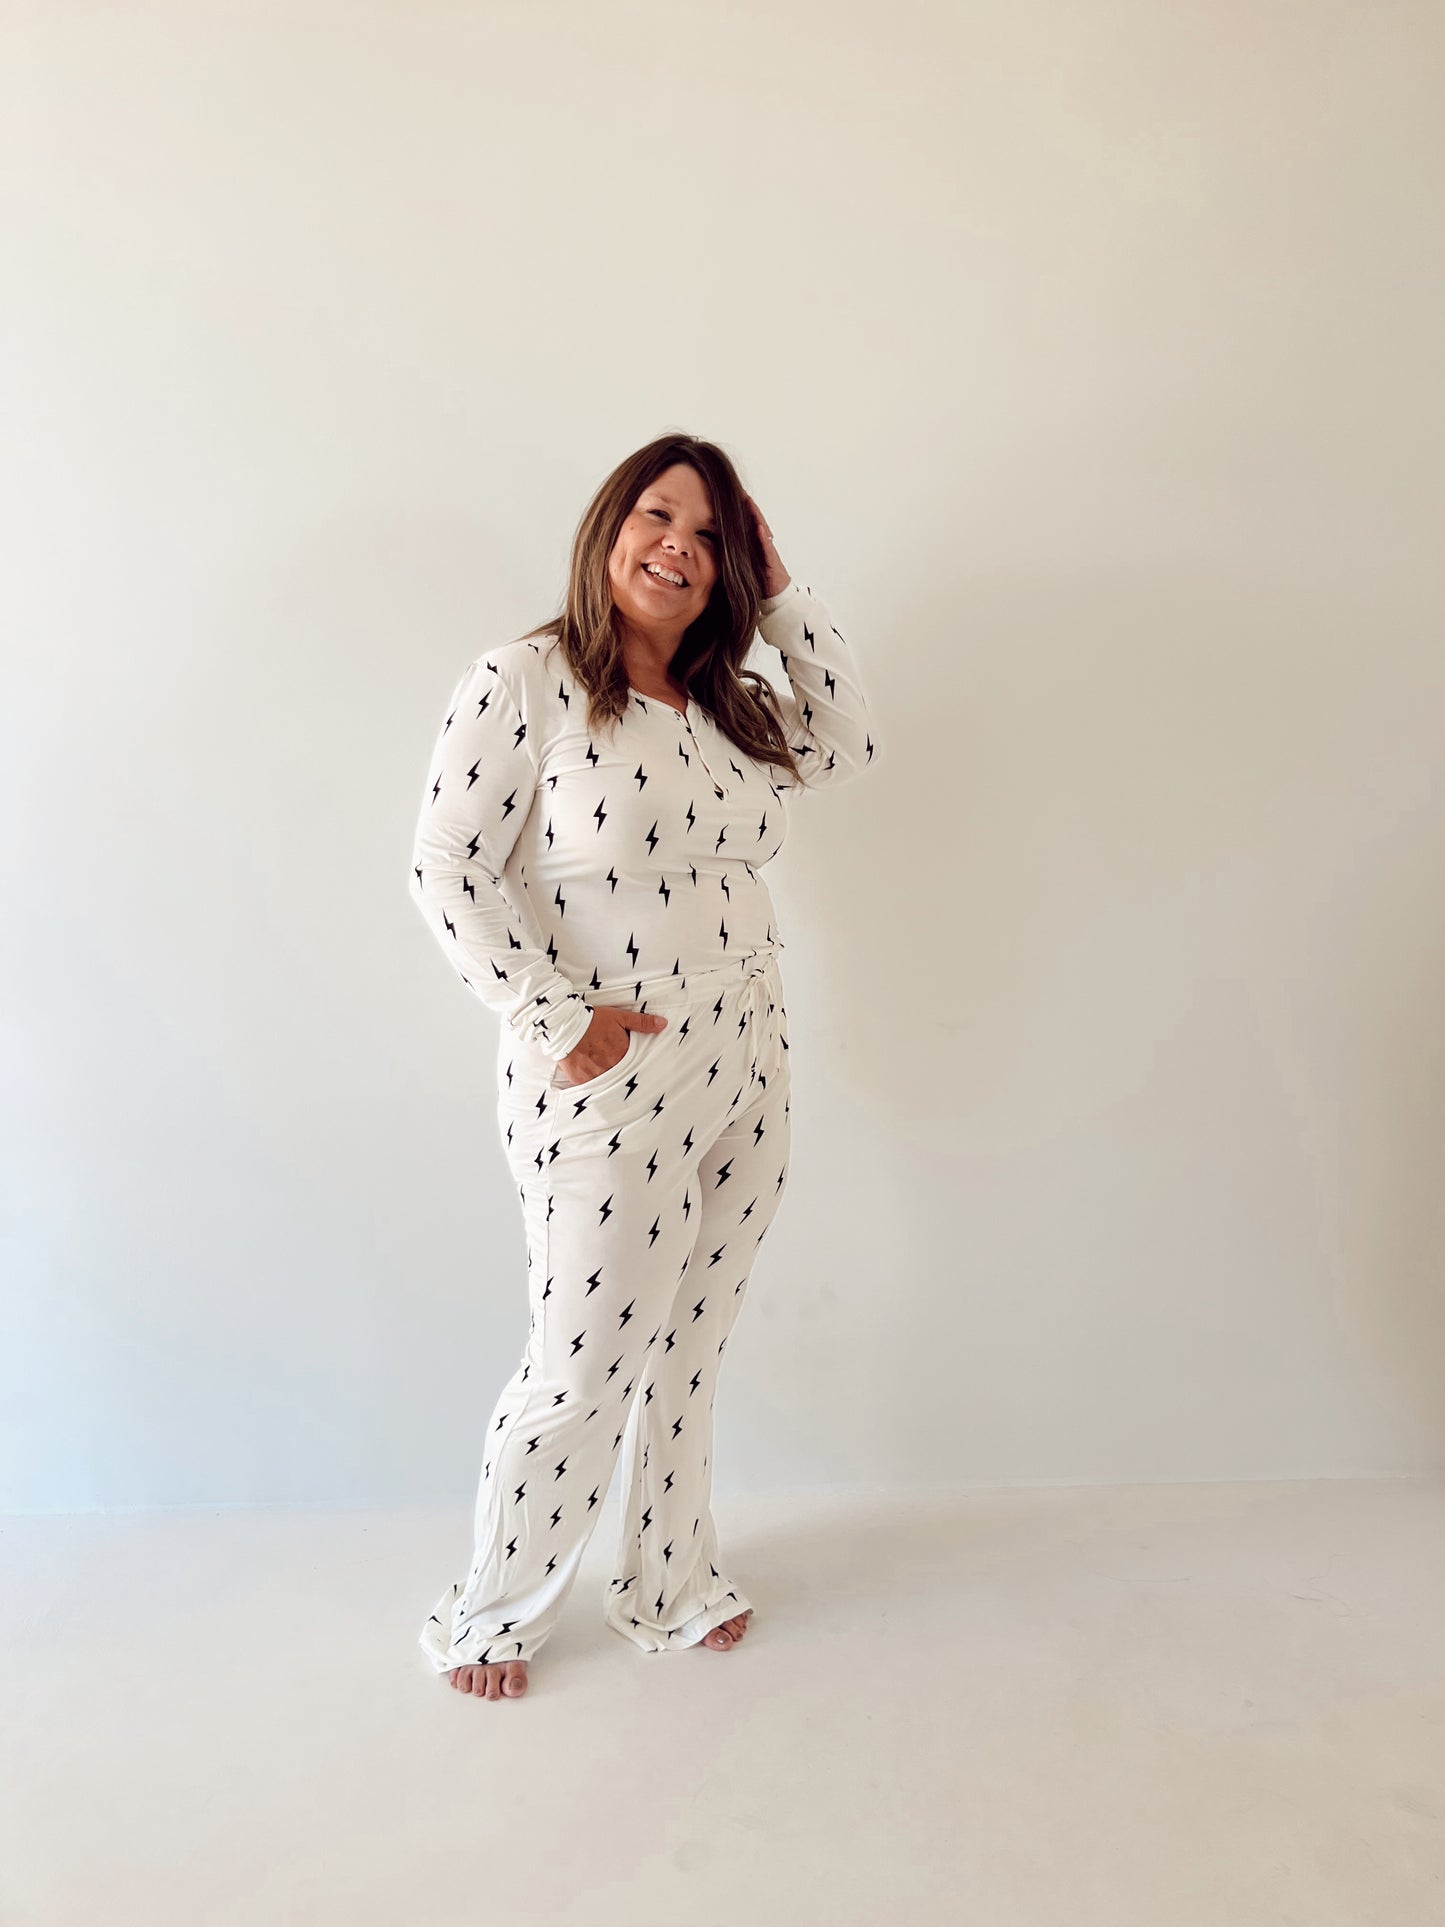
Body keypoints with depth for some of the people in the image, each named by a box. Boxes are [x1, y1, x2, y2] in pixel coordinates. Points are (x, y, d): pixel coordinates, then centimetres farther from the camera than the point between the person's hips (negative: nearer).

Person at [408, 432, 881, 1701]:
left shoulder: (728, 706, 11)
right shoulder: (524, 682, -10)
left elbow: (848, 745, 16)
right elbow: (447, 871, -13)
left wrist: (783, 595, 9)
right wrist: (559, 1016, -17)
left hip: (745, 1065, 7)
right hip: (605, 1084, -6)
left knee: (688, 1354, 17)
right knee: (586, 1368, 4)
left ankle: (673, 1590, 38)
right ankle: (491, 1616, 30)